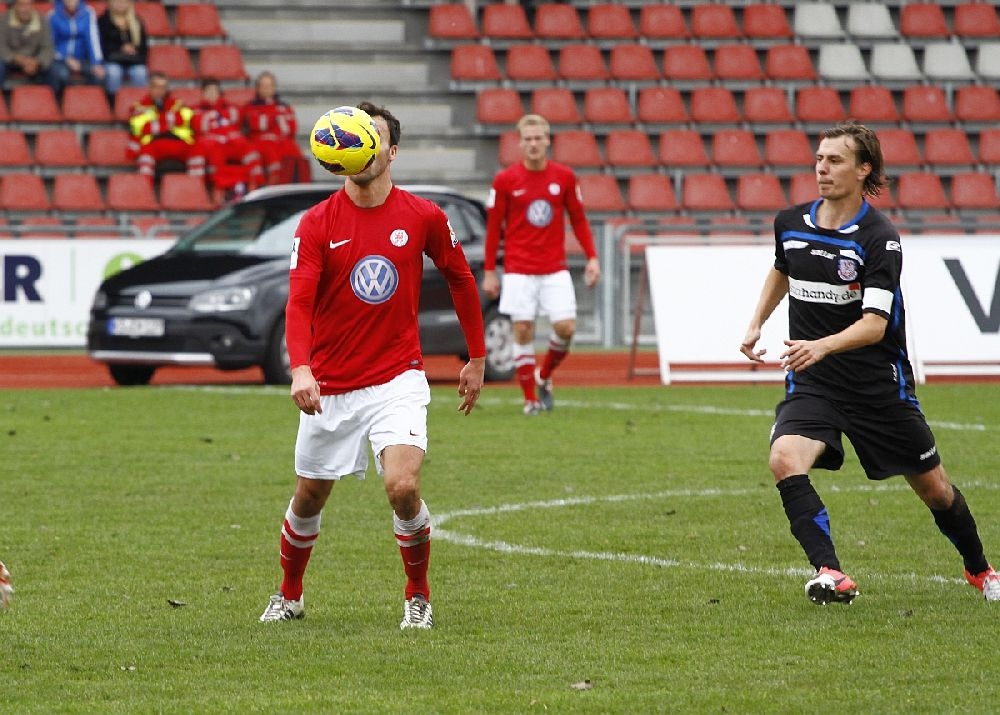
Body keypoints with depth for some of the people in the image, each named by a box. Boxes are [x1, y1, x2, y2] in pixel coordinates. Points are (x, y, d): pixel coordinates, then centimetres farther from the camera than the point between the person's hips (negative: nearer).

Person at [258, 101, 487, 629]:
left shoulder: (423, 218, -4)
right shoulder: (317, 224, -7)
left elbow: (460, 278, 12)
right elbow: (299, 302, -17)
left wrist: (477, 358, 15)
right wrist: (300, 369, -34)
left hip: (396, 380, -1)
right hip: (330, 387, 1)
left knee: (403, 488, -20)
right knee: (308, 500, 12)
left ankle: (418, 597, 4)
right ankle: (289, 595, 39)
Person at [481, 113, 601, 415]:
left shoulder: (564, 177, 3)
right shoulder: (505, 180, -2)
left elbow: (578, 220, 10)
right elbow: (493, 228, 2)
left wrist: (592, 257, 2)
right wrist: (489, 271, 0)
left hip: (555, 269, 2)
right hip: (519, 271, -1)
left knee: (566, 327, -8)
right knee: (523, 331, -4)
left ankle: (544, 376, 18)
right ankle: (530, 399, 6)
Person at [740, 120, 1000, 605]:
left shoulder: (879, 238, -17)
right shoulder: (790, 224, 0)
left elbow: (875, 324, -26)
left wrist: (821, 346, -42)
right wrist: (756, 324, 16)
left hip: (879, 383, -3)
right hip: (811, 382, 3)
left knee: (933, 487, 10)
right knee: (785, 461, -28)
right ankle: (831, 574, -30)